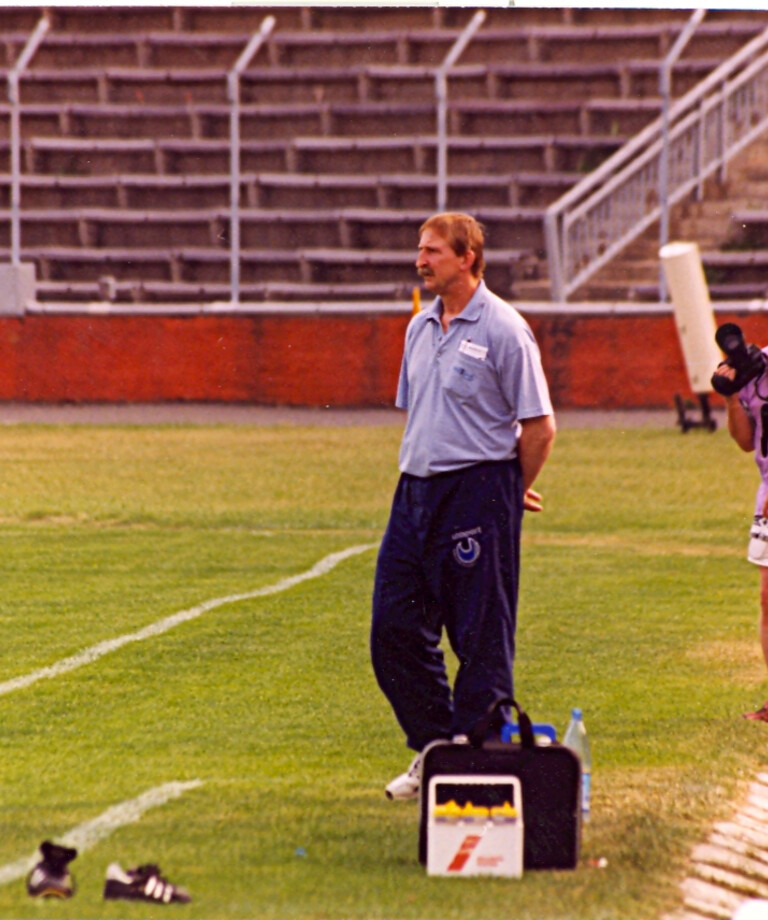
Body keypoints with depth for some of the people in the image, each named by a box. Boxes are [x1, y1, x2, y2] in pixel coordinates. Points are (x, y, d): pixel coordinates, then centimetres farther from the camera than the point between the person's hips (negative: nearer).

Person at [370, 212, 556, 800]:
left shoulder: (503, 330, -10)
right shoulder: (420, 329, 13)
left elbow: (539, 426, -9)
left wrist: (511, 493, -1)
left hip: (478, 491, -8)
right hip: (416, 488, 8)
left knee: (482, 635, -2)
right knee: (395, 625, 6)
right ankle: (432, 749, 18)